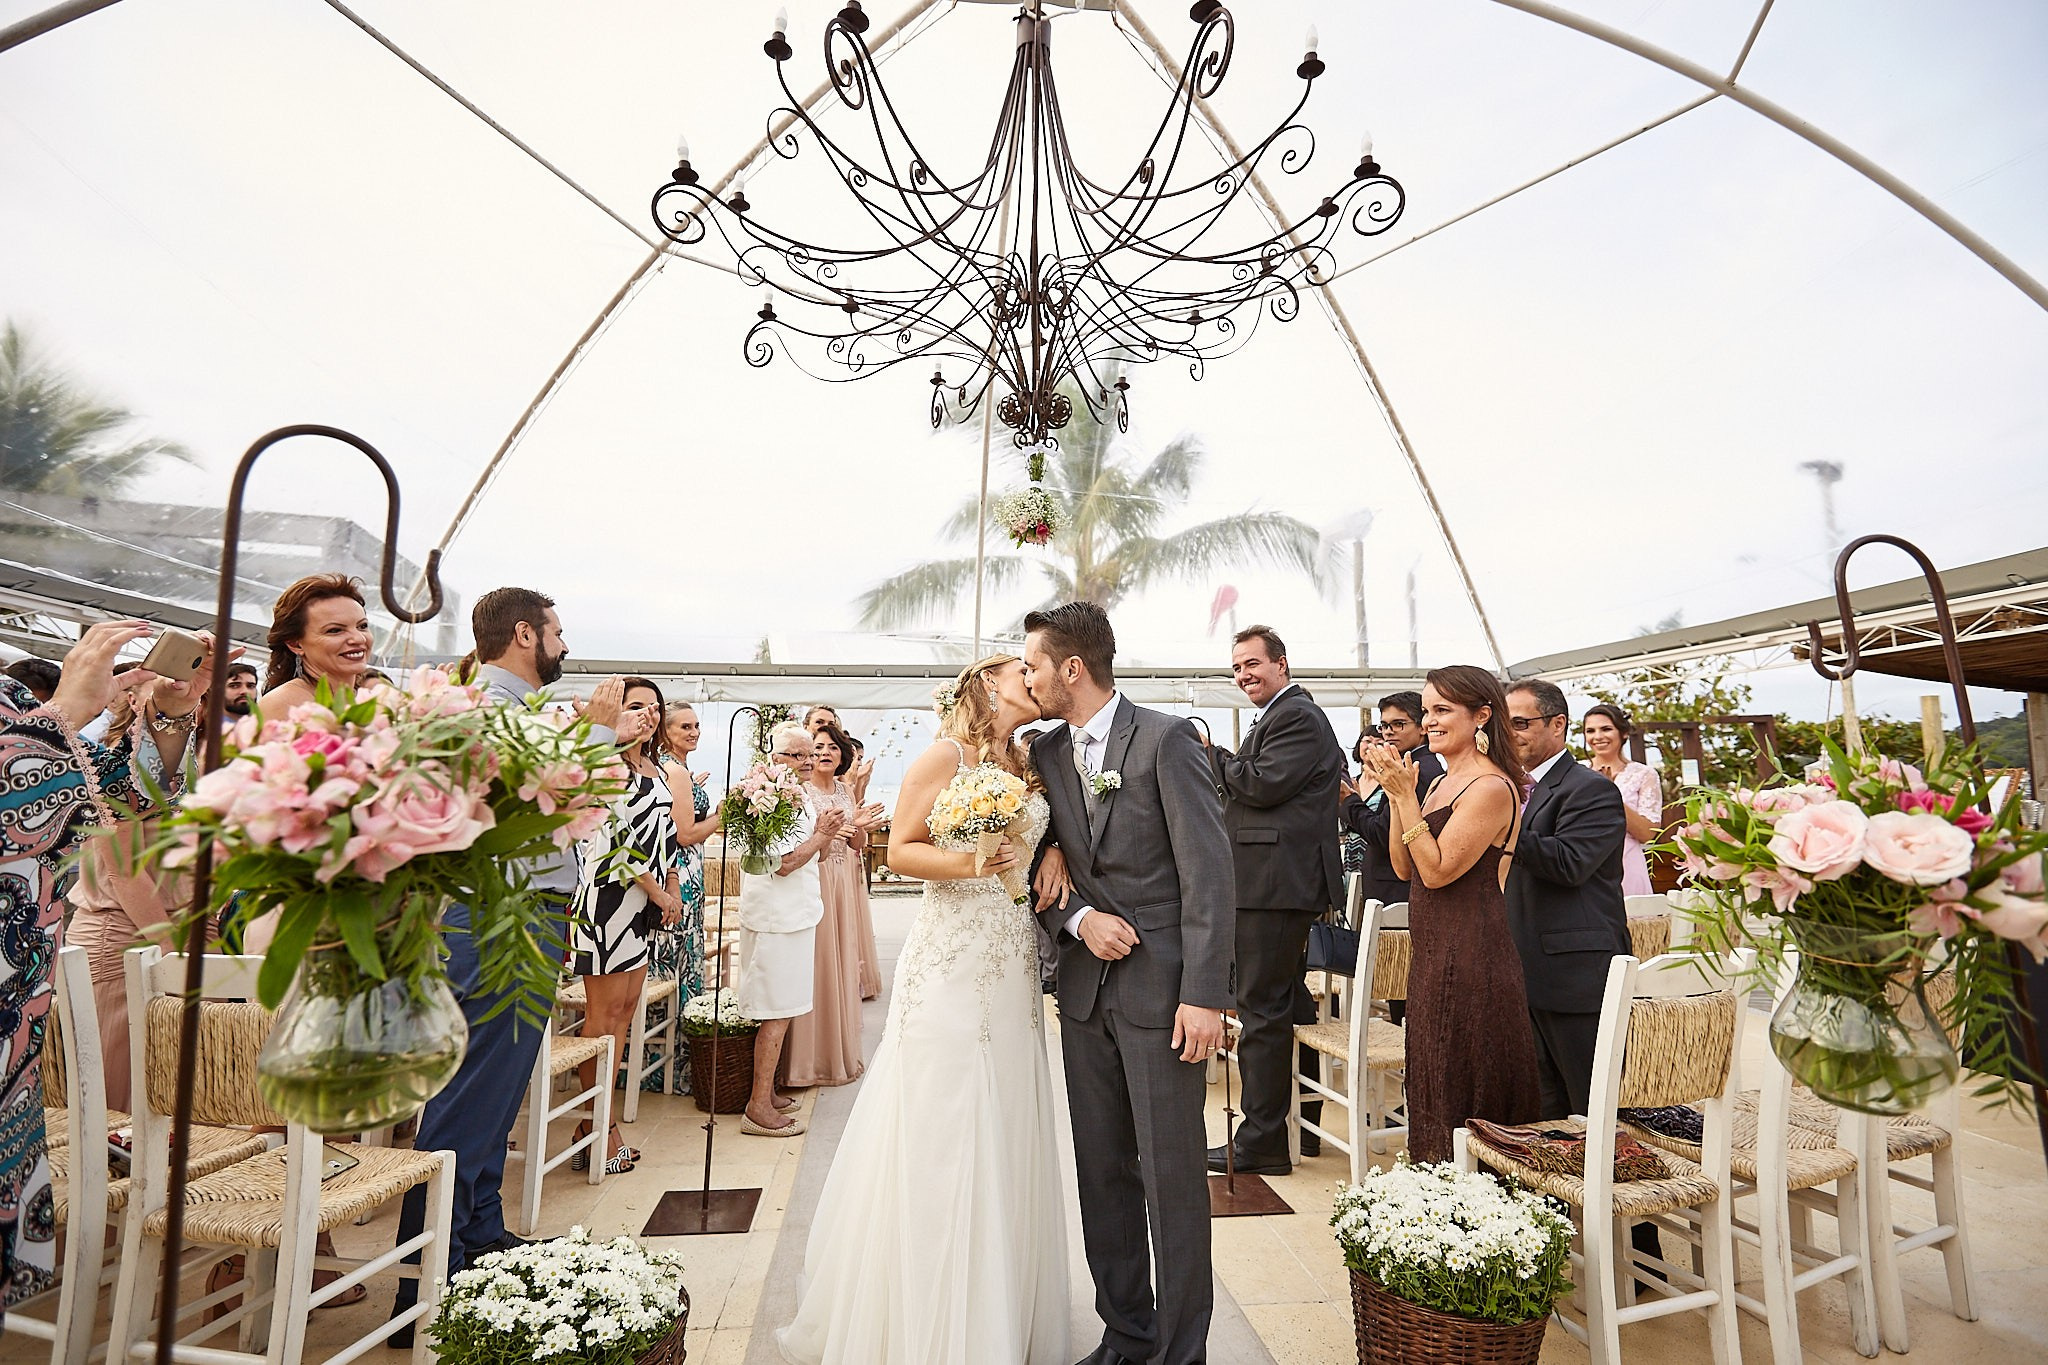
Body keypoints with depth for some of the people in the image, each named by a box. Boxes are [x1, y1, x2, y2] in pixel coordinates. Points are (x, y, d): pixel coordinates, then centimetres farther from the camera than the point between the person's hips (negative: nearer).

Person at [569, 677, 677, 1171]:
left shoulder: (654, 768, 16)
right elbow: (615, 837, -17)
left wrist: (673, 890, 11)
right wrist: (658, 893, -12)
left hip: (647, 903, 9)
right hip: (609, 897, -9)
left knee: (626, 1007, 12)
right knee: (605, 1011, -2)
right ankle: (596, 1131, 10)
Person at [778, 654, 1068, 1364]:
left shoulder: (1033, 769, 12)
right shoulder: (945, 755, -5)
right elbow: (900, 850, -5)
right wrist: (967, 862, -19)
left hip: (1016, 973, 6)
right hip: (951, 966, -6)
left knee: (1006, 1142, 11)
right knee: (941, 1146, 1)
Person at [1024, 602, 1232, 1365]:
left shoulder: (1166, 740, -10)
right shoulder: (1046, 753, 7)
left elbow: (1208, 871, -13)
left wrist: (1204, 994, -16)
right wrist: (1077, 919, -8)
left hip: (1160, 990, -5)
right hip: (1085, 989, 6)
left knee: (1172, 1176, 6)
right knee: (1103, 1173, 16)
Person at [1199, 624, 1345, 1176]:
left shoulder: (1296, 715, -11)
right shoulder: (1286, 714, 22)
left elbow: (1261, 784, -20)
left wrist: (1212, 753, -8)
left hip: (1275, 882, -11)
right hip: (1277, 883, 11)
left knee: (1263, 1010, -5)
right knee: (1285, 1002, 18)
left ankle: (1261, 1145, 5)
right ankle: (1304, 1125, 32)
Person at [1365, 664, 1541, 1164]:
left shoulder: (1492, 788, -15)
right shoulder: (1442, 783, 11)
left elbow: (1437, 870, -20)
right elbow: (1404, 867, 8)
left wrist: (1406, 795, -19)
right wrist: (1397, 795, -2)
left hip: (1472, 955, -9)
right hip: (1433, 954, 9)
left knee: (1465, 1091, 4)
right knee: (1434, 1084, 19)